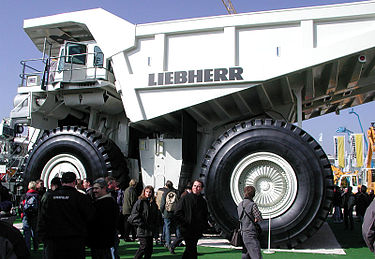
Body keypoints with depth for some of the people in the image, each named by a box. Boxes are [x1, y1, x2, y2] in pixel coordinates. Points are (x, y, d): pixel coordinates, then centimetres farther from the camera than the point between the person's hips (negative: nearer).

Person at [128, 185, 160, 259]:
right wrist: (140, 224, -15)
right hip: (142, 230, -6)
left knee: (150, 248, 9)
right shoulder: (140, 202, -7)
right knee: (143, 247, -8)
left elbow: (156, 216, 18)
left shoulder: (153, 203, 11)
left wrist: (155, 225, 6)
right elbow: (134, 215, -11)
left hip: (150, 230, 6)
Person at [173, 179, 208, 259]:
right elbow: (177, 213, -5)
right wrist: (185, 223, -12)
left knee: (189, 249, 13)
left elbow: (205, 216, 19)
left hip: (198, 231, 5)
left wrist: (204, 227, 5)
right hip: (186, 229, -5)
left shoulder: (203, 201, 12)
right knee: (192, 250, -10)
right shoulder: (185, 198, -2)